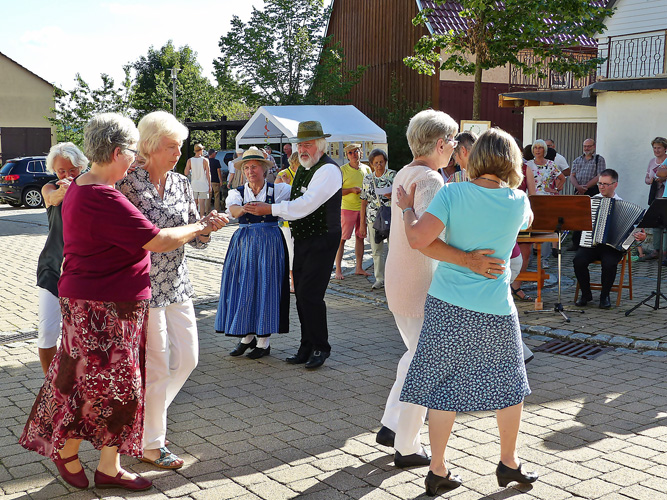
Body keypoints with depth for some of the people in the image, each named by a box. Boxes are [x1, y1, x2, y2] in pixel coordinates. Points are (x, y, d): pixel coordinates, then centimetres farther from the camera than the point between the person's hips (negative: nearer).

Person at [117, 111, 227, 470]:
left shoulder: (181, 183, 7)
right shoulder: (129, 183, -11)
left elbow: (195, 239, 6)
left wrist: (207, 226, -11)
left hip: (177, 284, 7)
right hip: (144, 287, -6)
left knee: (187, 357, 10)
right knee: (157, 365, 0)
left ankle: (144, 410, 32)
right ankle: (150, 444, 17)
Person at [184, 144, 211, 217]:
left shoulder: (190, 160, 0)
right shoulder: (205, 160, -6)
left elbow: (186, 173, -3)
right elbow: (208, 174, -5)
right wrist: (209, 185, 1)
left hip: (193, 184, 3)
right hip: (203, 185, -3)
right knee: (202, 203, 0)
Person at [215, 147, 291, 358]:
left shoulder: (277, 189, 1)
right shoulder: (238, 193, 5)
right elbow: (233, 210, -16)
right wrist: (242, 209, -38)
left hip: (269, 244, -3)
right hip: (243, 243, 3)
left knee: (265, 287, -2)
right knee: (242, 287, 4)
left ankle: (263, 342, 8)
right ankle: (247, 337, 19)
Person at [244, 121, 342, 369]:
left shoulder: (328, 170, -15)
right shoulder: (303, 169, 15)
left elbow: (306, 205, -23)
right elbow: (294, 200, 23)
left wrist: (271, 209, -18)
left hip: (322, 240, -9)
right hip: (302, 239, 9)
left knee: (310, 294, -10)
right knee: (301, 293, 10)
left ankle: (320, 347, 5)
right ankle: (307, 347, 20)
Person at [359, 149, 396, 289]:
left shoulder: (392, 175, 1)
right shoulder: (367, 178, 11)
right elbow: (364, 201, 13)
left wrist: (391, 195, -24)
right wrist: (362, 223, 10)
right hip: (373, 218, 3)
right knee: (376, 250, 6)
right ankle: (380, 279, 15)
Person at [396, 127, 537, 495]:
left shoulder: (453, 194, -10)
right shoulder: (518, 202, -5)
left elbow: (418, 238, -19)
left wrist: (408, 207, -2)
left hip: (446, 306, 0)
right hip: (493, 312, 0)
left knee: (444, 387, 9)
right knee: (510, 385, 19)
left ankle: (438, 471, 16)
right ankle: (509, 464, 31)